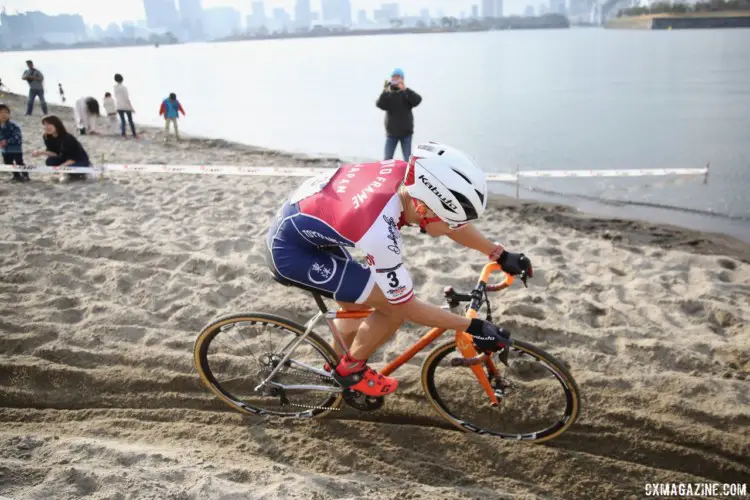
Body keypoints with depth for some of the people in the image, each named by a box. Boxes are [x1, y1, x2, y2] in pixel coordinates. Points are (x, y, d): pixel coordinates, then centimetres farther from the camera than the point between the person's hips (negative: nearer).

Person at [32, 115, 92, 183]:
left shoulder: (68, 138, -27)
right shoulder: (47, 137, -7)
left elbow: (74, 158, -25)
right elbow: (56, 153, -4)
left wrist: (61, 166, -35)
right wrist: (41, 153, -20)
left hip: (81, 161, -7)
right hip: (66, 160, 7)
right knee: (50, 161, -18)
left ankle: (81, 174, -1)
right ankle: (69, 174, 3)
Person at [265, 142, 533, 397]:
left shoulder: (408, 175, -15)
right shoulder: (380, 234, -35)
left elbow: (454, 223, 4)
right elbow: (409, 307, -19)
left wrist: (501, 255, 7)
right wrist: (473, 327, -13)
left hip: (305, 224, 8)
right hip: (290, 250, -8)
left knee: (358, 306, 21)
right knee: (395, 307, -12)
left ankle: (337, 365, 45)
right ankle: (350, 369, 10)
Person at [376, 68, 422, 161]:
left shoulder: (407, 93, 1)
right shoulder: (387, 94, 2)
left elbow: (417, 100, -18)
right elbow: (380, 105, -15)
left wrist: (405, 89, -29)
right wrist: (385, 91, -30)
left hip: (406, 132, 0)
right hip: (391, 133, 1)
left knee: (408, 160, 3)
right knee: (387, 159, -1)